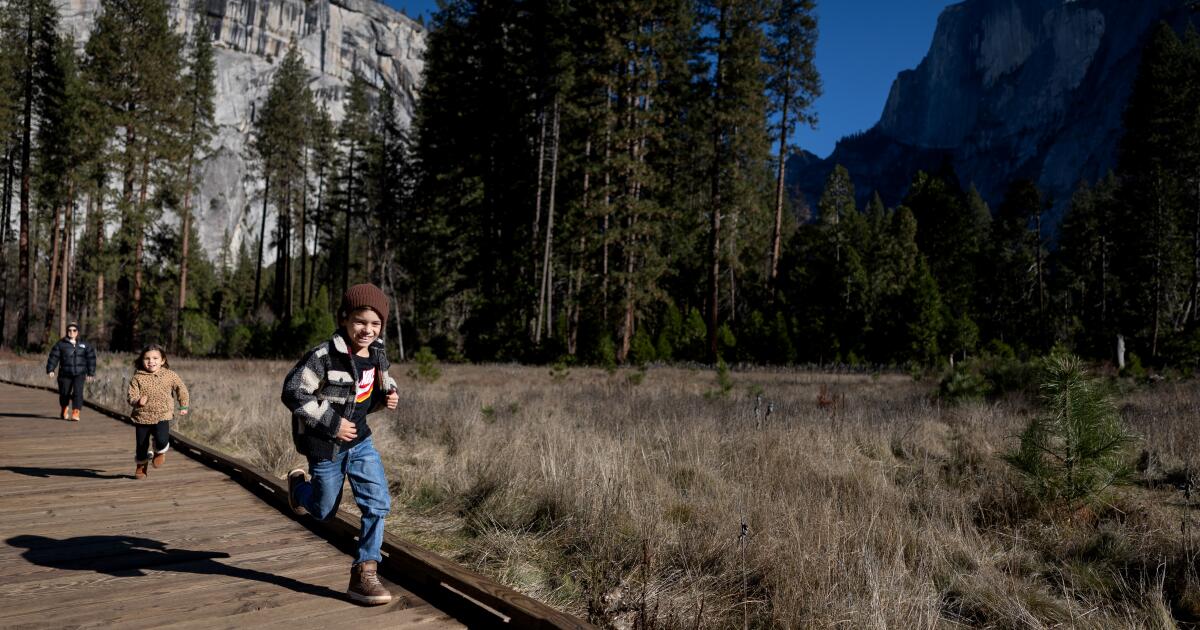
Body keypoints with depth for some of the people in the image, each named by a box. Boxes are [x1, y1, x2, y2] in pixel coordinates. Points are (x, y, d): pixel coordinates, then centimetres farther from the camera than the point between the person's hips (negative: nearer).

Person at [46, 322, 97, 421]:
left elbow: (91, 358, 10)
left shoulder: (84, 345, 6)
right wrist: (51, 370, -10)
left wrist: (90, 373, 8)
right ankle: (65, 409, 40)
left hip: (79, 374, 0)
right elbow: (54, 357, 0)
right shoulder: (61, 344, 3)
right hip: (65, 374, 0)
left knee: (78, 392, -16)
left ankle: (76, 413, -16)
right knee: (64, 393, 11)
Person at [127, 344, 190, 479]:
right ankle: (141, 466, 39)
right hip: (142, 416, 1)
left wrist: (183, 406, 12)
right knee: (142, 444, 10)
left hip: (163, 416, -1)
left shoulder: (170, 375, 0)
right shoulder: (137, 378, -3)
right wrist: (137, 401, -27)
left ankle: (160, 452, 13)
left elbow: (181, 388, 12)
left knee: (162, 439, -23)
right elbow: (131, 396, -5)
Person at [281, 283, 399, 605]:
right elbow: (292, 392, -22)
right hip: (325, 445, -5)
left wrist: (387, 395, -8)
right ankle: (298, 484, 49)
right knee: (325, 510, 15)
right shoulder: (324, 356, -24)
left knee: (378, 503, -6)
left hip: (360, 440, 5)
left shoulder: (377, 353, -4)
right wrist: (331, 422, -23)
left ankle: (364, 573, 5)